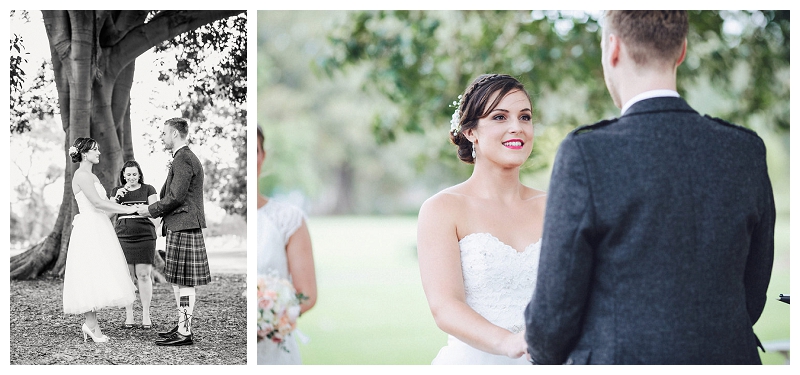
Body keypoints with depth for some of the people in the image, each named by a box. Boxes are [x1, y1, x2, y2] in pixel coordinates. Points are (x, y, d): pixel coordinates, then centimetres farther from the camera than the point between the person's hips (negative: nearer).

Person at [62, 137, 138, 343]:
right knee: (91, 276, -10)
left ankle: (91, 325, 8)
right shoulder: (82, 175, -12)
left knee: (96, 279, 7)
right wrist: (128, 209, -21)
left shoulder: (90, 176, 20)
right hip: (89, 231, -10)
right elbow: (97, 203, -21)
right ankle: (91, 324, -8)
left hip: (98, 231, 10)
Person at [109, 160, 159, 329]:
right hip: (122, 237, 2)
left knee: (143, 276, -5)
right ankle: (128, 317, 4)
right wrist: (116, 197, -10)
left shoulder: (148, 189, 9)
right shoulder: (117, 191, 15)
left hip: (144, 237, -2)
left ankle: (146, 316, 0)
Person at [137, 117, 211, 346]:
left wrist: (151, 210, -9)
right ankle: (182, 325, 22)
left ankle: (185, 333, -5)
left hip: (183, 228, -11)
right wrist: (152, 210, 16)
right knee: (177, 280, 15)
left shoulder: (183, 160, -14)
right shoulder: (185, 158, 20)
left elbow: (176, 197, -20)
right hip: (180, 226, 11)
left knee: (184, 282, -7)